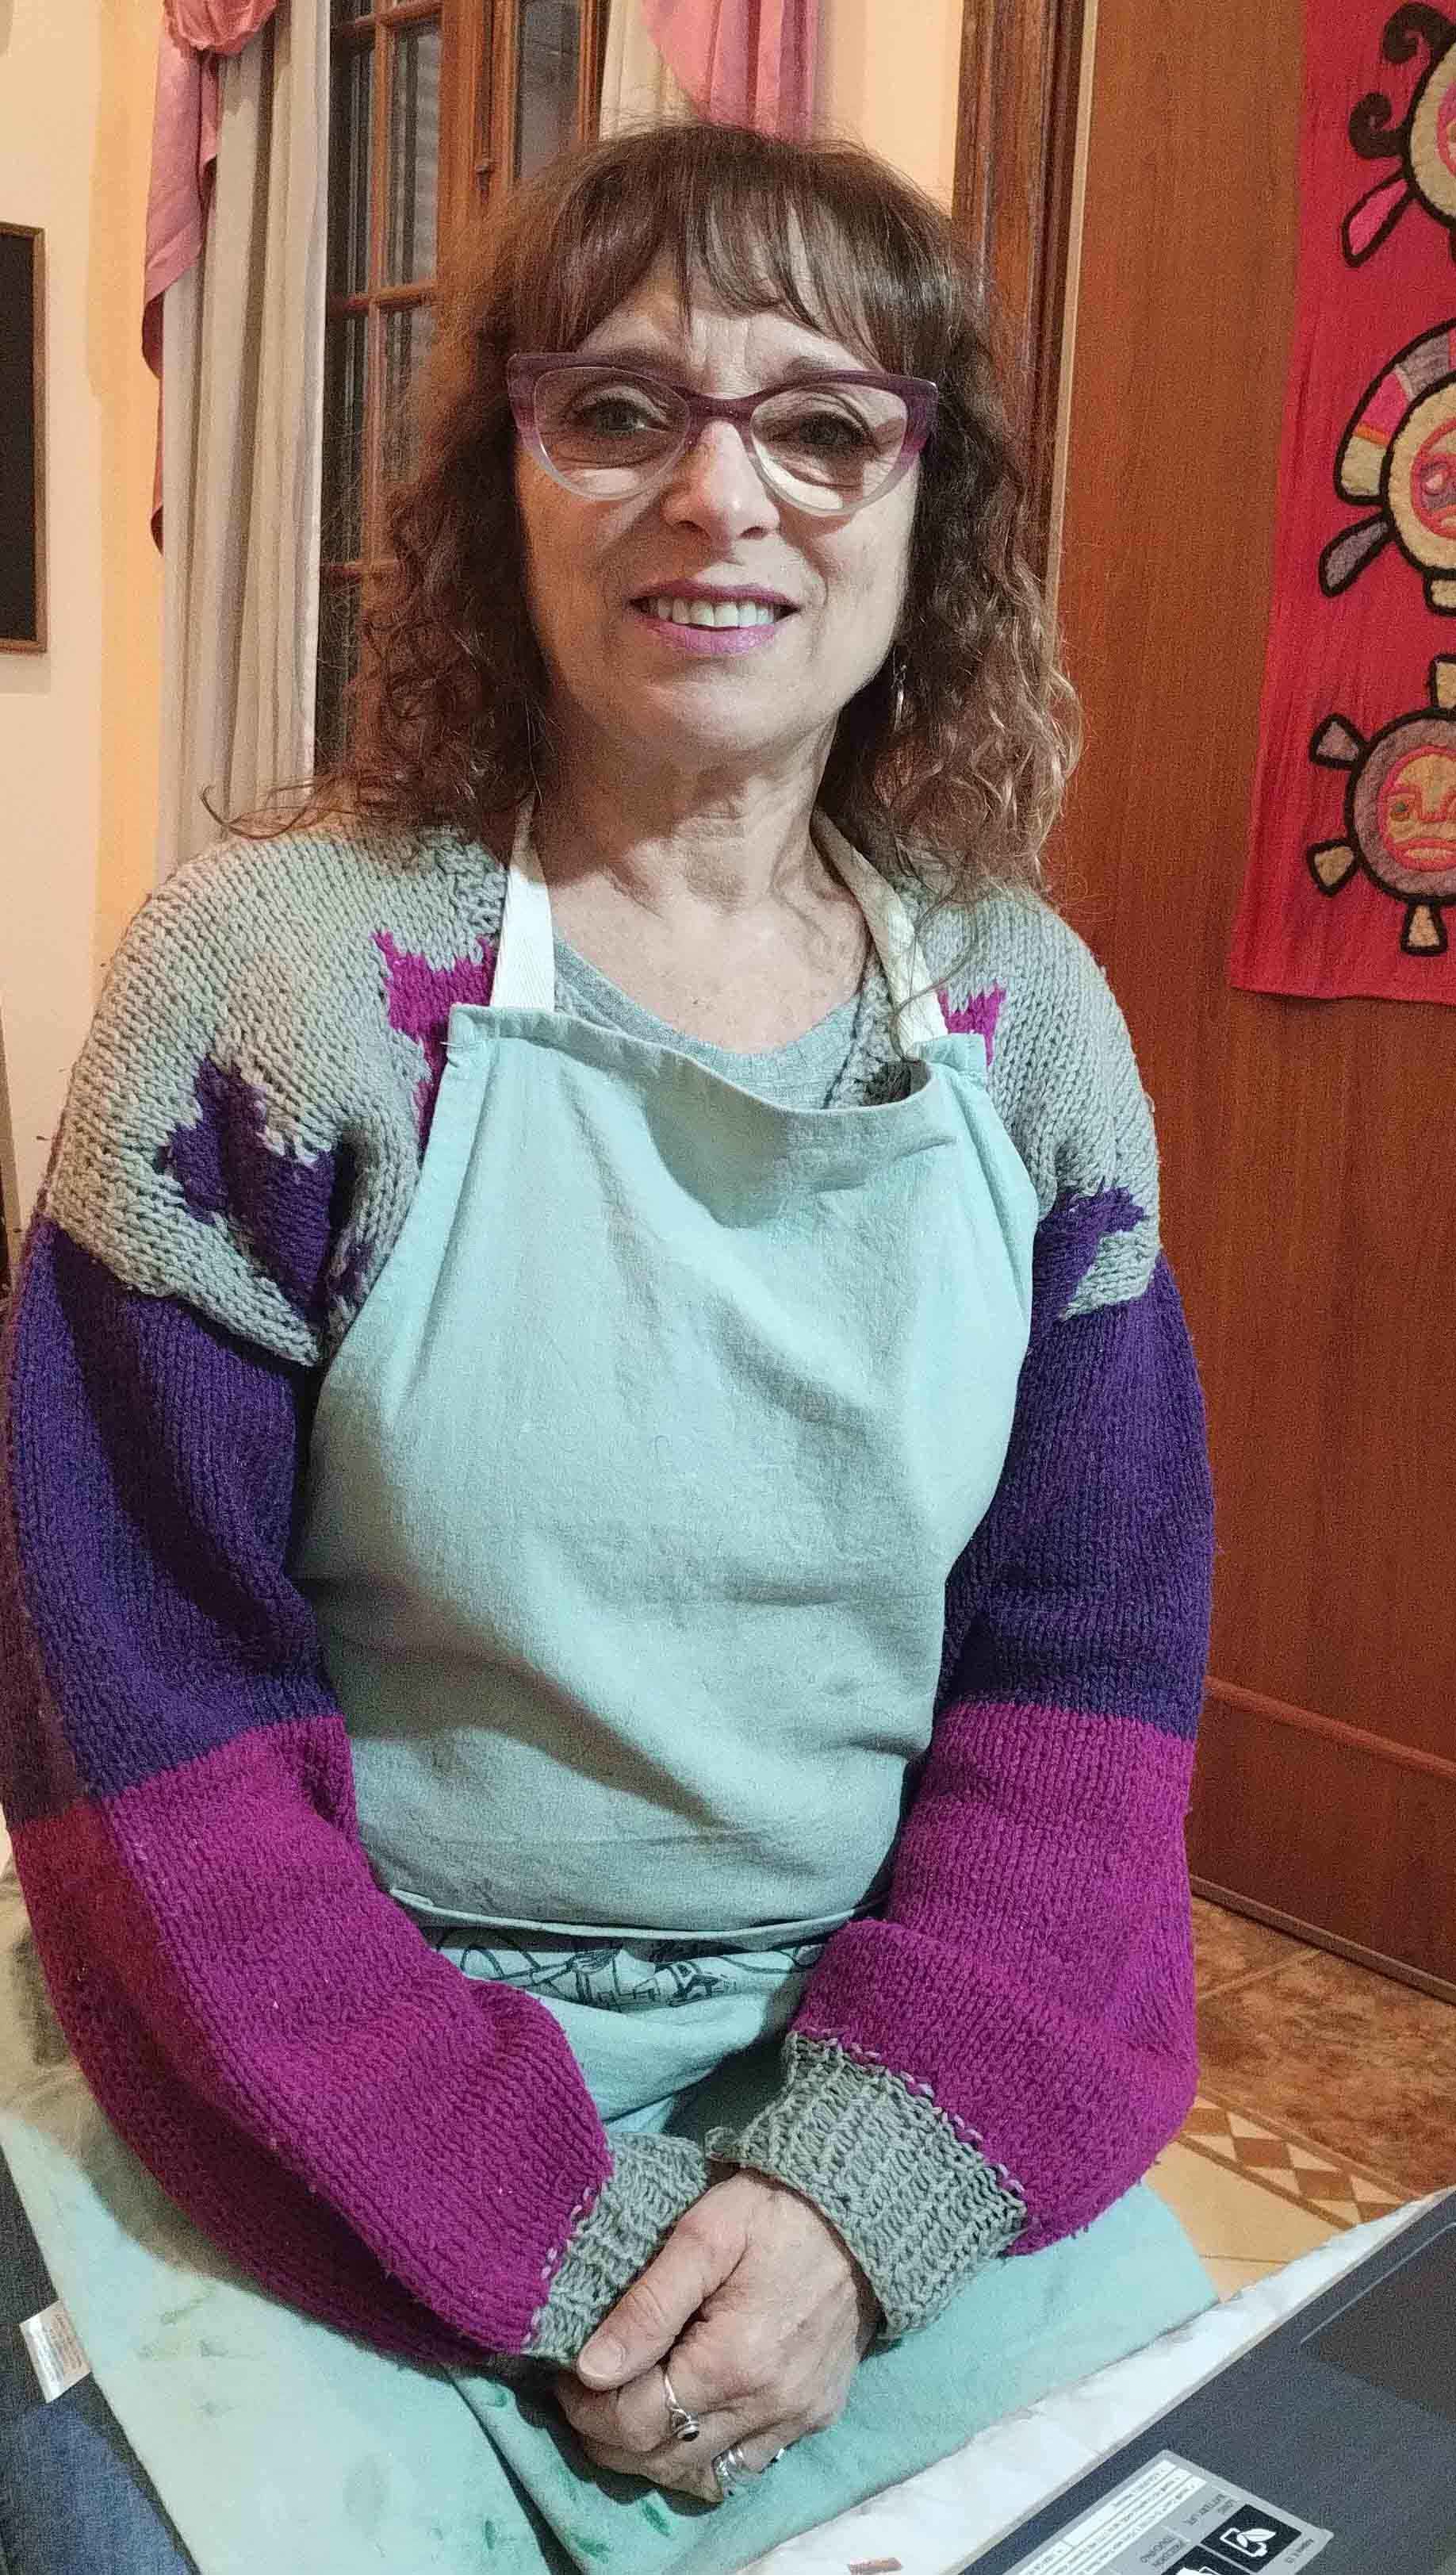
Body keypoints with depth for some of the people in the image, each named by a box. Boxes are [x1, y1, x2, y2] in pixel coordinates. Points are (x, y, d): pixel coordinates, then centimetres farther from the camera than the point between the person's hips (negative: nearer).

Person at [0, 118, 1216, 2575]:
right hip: (336, 2135, -2)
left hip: (896, 2101, 3)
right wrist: (560, 2245, -15)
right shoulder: (276, 975, -11)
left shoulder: (1029, 1024, -1)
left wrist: (867, 2183, -12)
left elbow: (1088, 1672, 0)